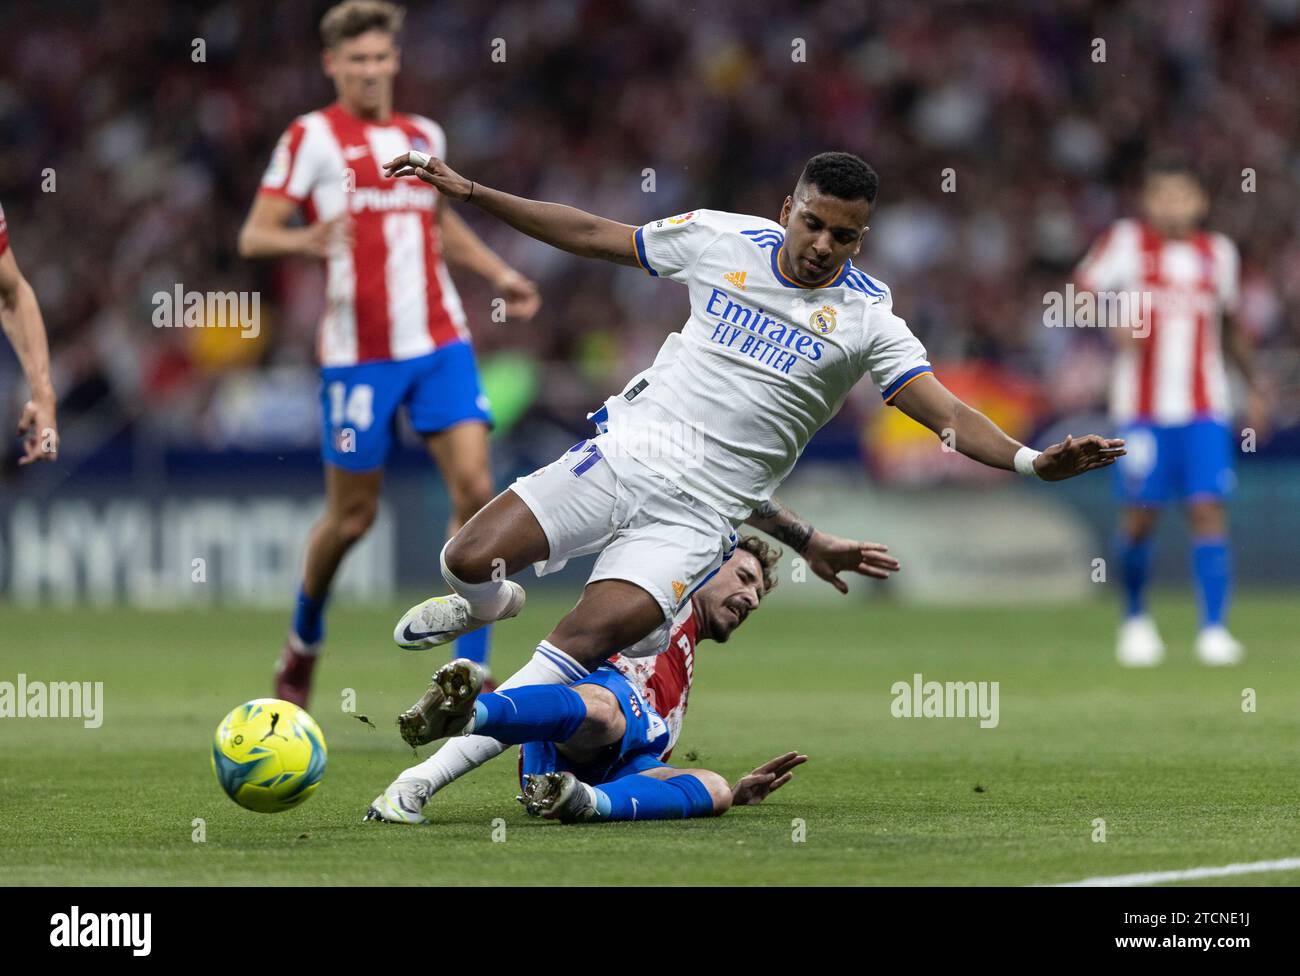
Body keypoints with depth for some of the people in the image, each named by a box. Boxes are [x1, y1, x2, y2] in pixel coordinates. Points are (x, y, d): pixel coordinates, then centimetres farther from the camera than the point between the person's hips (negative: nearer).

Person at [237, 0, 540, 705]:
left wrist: (499, 274, 22)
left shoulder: (423, 137, 14)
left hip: (439, 343, 4)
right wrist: (304, 240, -29)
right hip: (358, 352, -4)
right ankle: (304, 643, 31)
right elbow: (253, 237, -8)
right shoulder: (312, 138, -3)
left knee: (475, 488, -11)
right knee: (352, 516, 3)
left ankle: (470, 672, -7)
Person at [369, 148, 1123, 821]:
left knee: (588, 640, -23)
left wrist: (1031, 460, -31)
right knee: (470, 562, -13)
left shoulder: (866, 319, -4)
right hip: (625, 451, 3)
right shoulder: (721, 239, 4)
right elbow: (592, 235, 14)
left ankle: (428, 775, -16)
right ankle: (490, 603, 28)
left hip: (697, 512, -3)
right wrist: (465, 191, 13)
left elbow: (948, 415, -12)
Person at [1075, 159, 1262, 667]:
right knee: (1140, 515, 1)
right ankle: (1135, 618, 24)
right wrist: (1116, 322, -23)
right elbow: (1082, 292, -4)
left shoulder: (1218, 252, 10)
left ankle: (1214, 630, -10)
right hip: (1142, 409, -2)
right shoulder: (1127, 241, -1)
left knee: (1208, 511, -10)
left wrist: (1255, 385, 23)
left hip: (1205, 409, 2)